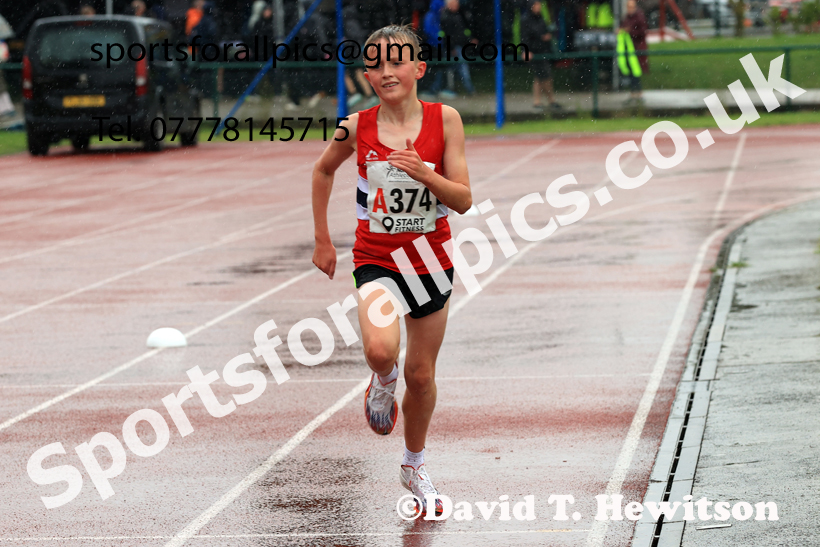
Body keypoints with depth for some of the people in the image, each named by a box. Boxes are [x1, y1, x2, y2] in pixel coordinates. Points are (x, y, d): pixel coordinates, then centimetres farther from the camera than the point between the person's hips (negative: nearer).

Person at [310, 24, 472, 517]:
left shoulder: (444, 120, -9)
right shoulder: (357, 128, -9)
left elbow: (464, 200, -9)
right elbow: (324, 170, 12)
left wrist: (424, 173, -27)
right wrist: (322, 240, 12)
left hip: (431, 260, 1)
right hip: (376, 260, -1)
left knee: (421, 374, 12)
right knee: (381, 349, -29)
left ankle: (415, 464, 38)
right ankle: (383, 383, 9)